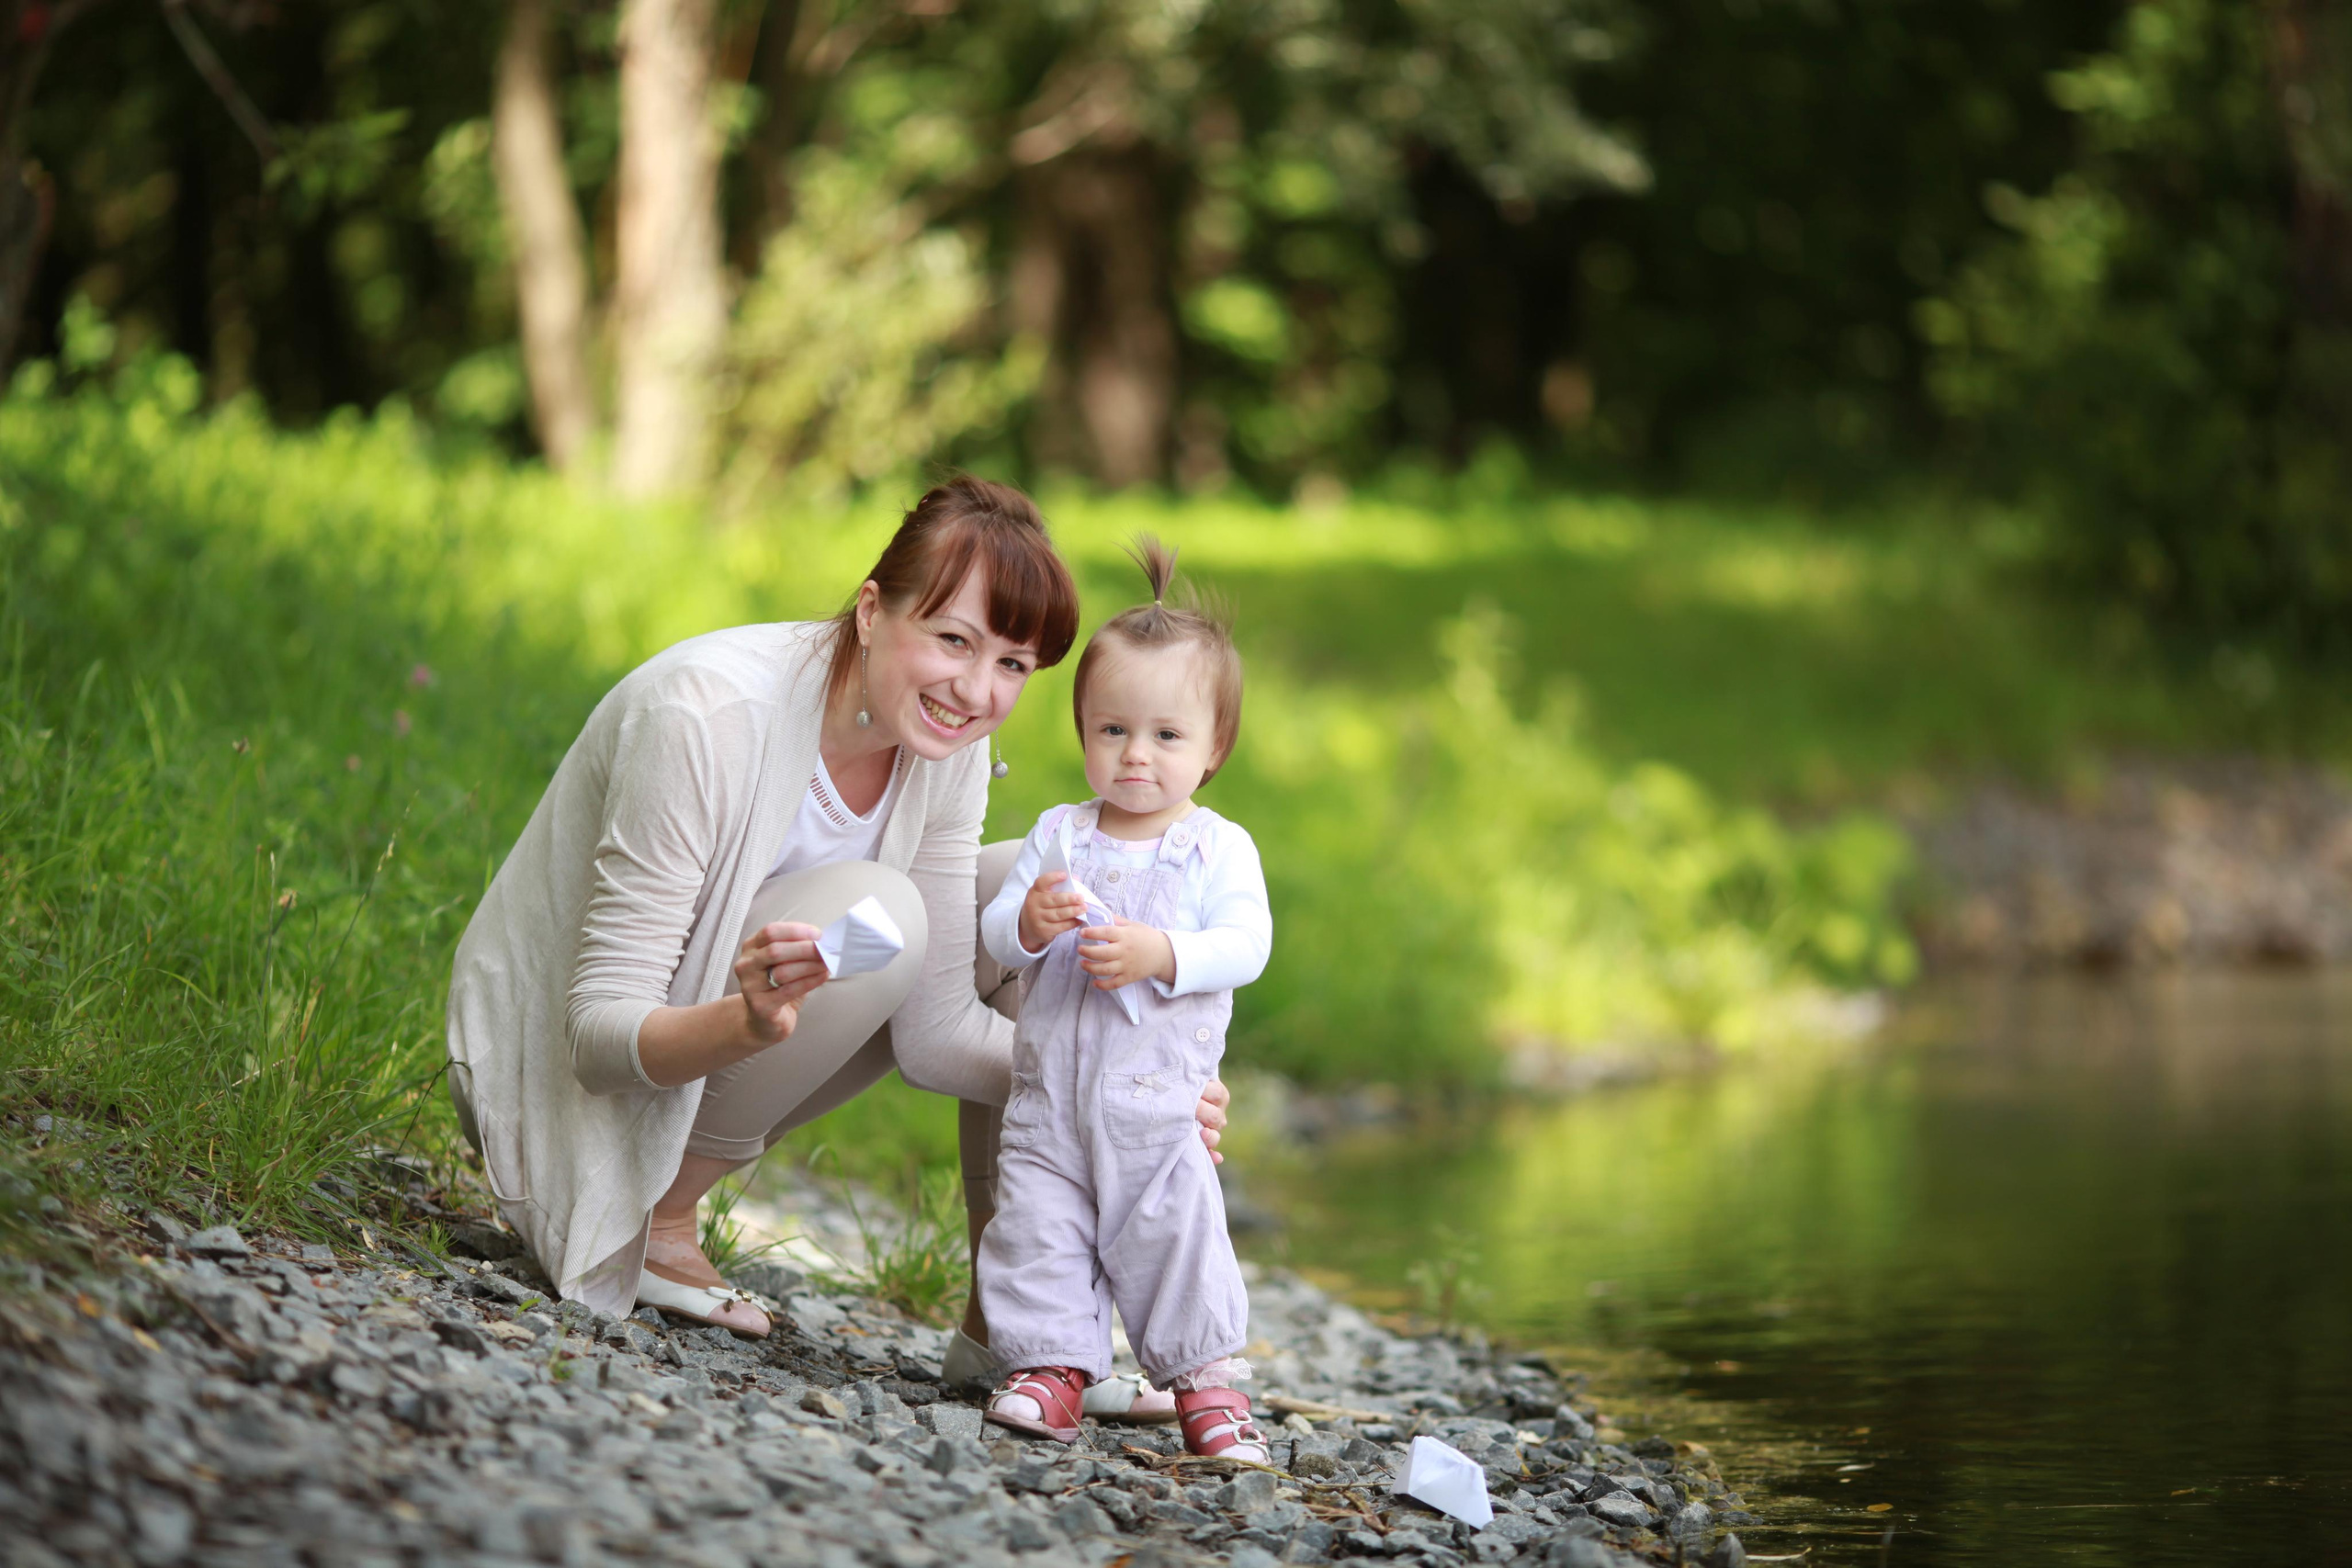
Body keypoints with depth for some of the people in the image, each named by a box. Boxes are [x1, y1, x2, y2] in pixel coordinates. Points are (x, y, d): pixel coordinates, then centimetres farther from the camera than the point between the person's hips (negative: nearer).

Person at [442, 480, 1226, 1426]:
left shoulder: (944, 743, -8)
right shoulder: (707, 714, -30)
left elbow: (934, 1030, -8)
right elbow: (598, 1030, -29)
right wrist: (747, 1023, -50)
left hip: (713, 1066, 8)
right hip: (550, 1065, -7)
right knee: (873, 914, -30)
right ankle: (654, 1221, -13)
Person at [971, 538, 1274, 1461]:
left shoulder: (1219, 849, -1)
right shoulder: (1058, 837, 7)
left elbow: (1246, 944, -12)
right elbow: (993, 935, 4)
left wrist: (1161, 955, -27)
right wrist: (1027, 925, -19)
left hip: (1156, 1099, -3)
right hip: (1049, 1091, 3)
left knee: (1173, 1233, -4)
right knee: (1039, 1229, 0)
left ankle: (1206, 1377, 7)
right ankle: (1052, 1365, 9)